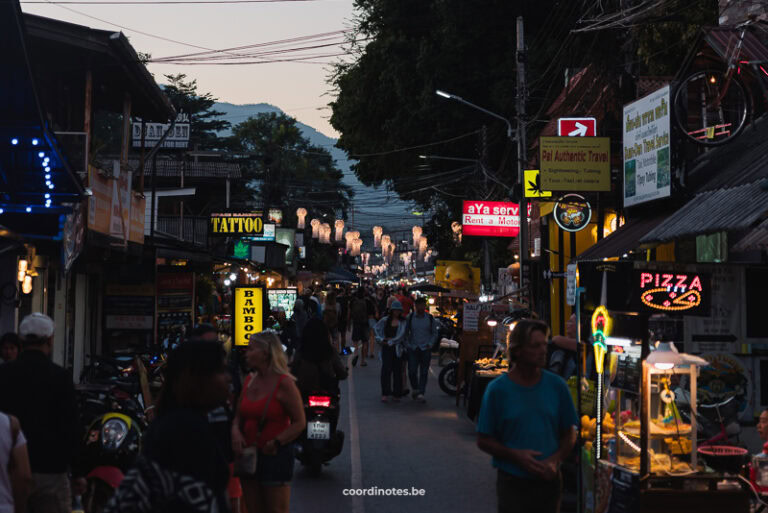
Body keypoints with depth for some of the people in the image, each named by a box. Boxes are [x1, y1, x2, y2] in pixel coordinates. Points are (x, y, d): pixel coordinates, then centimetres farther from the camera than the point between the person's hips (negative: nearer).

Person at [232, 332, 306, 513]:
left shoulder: (284, 383, -11)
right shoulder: (250, 380, 10)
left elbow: (300, 422, -11)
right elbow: (239, 415, 17)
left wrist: (276, 443, -20)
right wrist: (235, 431, -4)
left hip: (276, 456, -7)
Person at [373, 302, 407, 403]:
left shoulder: (402, 322, 2)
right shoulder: (385, 320, 7)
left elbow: (401, 335, -7)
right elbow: (376, 329, 10)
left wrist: (390, 342, -9)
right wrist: (381, 339, -1)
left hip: (397, 348, 0)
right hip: (386, 348, 0)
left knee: (397, 370, 2)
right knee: (386, 369, -10)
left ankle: (396, 394, 12)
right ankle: (385, 394, -7)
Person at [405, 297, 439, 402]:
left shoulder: (430, 318, 3)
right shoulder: (409, 318, 2)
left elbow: (434, 333, 11)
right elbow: (405, 332, 11)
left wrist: (430, 344, 0)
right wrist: (407, 344, 1)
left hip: (425, 349, 0)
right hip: (413, 349, 0)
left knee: (424, 372, 0)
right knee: (412, 371, -3)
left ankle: (421, 393, 4)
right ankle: (415, 389, 21)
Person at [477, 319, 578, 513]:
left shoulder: (557, 386, 1)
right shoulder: (497, 389, -6)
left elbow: (569, 435, 8)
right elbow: (483, 441, -2)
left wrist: (554, 460, -9)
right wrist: (516, 456, -16)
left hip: (549, 481, 3)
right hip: (512, 483, -2)